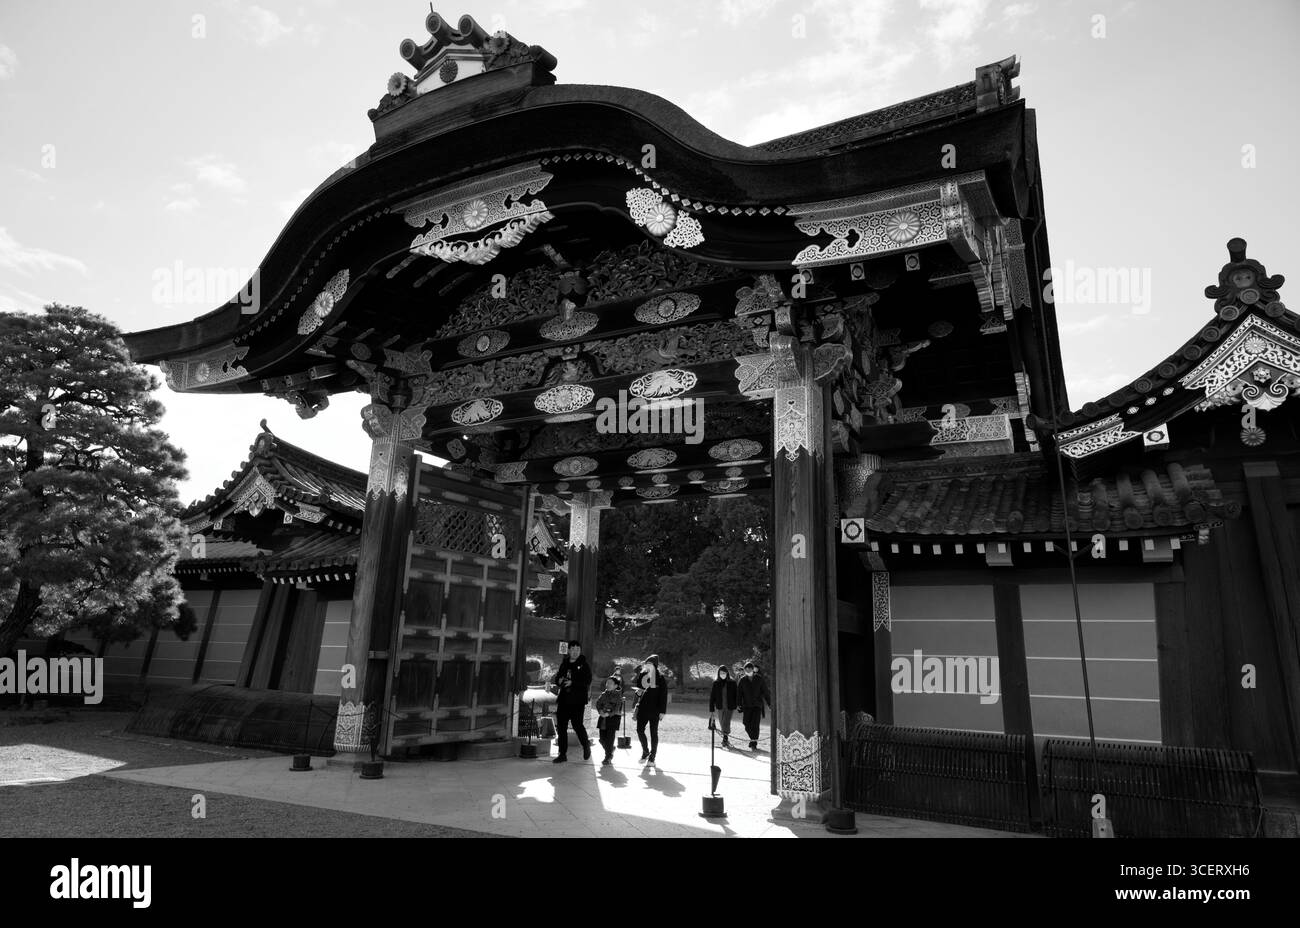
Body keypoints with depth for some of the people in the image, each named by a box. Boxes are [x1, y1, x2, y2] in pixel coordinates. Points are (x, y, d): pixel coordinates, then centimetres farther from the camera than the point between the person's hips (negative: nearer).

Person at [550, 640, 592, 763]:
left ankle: (586, 745, 20)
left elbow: (587, 682, -10)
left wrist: (572, 683, -20)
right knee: (561, 726, 4)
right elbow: (557, 678, 19)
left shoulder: (584, 665, -1)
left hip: (577, 700, -5)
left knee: (577, 724, -8)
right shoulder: (564, 664, 14)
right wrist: (559, 681, -5)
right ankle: (562, 754, 14)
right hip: (563, 699, 5)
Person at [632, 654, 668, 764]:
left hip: (655, 710, -4)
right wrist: (638, 692, -6)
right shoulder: (642, 675, 5)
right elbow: (638, 688, 18)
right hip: (642, 708, 4)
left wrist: (662, 711, -12)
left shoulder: (660, 678, -8)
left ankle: (652, 756, 16)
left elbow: (664, 695, -8)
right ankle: (645, 751, 19)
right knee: (639, 730, -2)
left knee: (654, 733, 5)